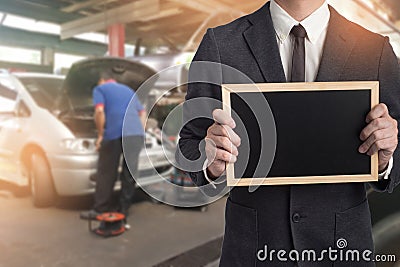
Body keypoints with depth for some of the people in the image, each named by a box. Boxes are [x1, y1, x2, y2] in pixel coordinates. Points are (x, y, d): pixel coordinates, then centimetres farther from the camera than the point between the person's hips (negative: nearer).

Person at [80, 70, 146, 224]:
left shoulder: (100, 89, 13)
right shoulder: (128, 90, 31)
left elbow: (99, 111, -5)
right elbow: (143, 112, 26)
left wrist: (100, 135, 2)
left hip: (115, 134, -5)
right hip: (136, 134, 5)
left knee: (106, 174, 7)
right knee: (129, 174, 10)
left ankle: (100, 210, 15)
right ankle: (124, 210, 17)